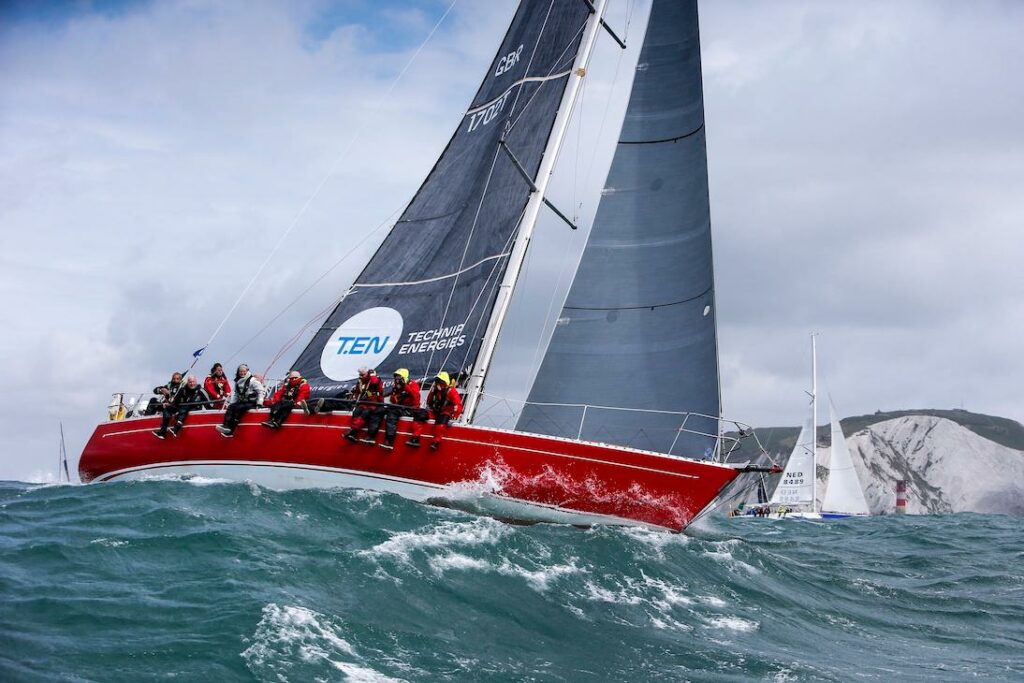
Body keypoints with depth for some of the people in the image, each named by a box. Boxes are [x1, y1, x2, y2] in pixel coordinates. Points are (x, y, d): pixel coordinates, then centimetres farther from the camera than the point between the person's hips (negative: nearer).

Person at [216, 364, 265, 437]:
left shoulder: (252, 380, -9)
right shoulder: (238, 382, 13)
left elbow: (261, 391, -12)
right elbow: (236, 394, 21)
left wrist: (259, 403, -15)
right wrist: (232, 403, 8)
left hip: (251, 403, -7)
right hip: (241, 402, 7)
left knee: (238, 408, -30)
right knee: (230, 407, -20)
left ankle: (230, 431, -36)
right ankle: (226, 426, -34)